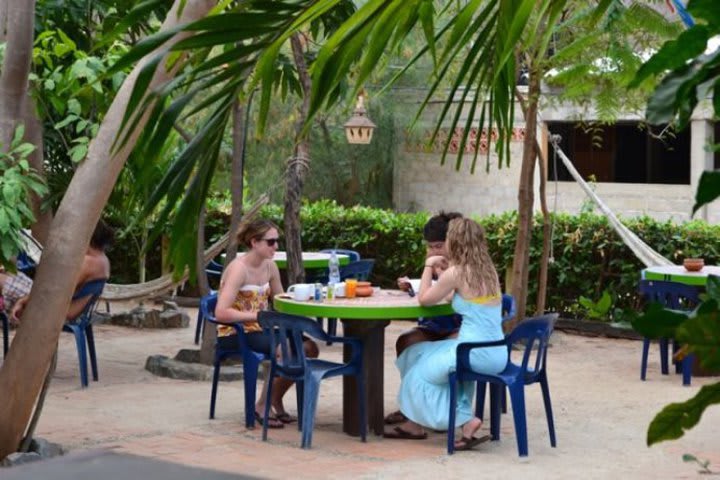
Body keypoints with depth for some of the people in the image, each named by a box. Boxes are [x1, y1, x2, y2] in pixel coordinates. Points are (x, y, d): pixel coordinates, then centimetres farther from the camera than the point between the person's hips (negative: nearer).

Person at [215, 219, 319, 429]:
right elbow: (221, 313, -27)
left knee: (308, 348, -9)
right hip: (233, 334, -8)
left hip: (258, 330, 8)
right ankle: (261, 406, -10)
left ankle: (276, 401, 8)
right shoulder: (239, 269, -18)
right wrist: (258, 315, -29)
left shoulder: (270, 267, 5)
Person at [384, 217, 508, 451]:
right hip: (498, 355, 8)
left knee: (420, 371, 14)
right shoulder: (488, 270, 10)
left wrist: (429, 266, 12)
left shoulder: (456, 273, -11)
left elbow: (424, 299, 2)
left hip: (476, 353, -8)